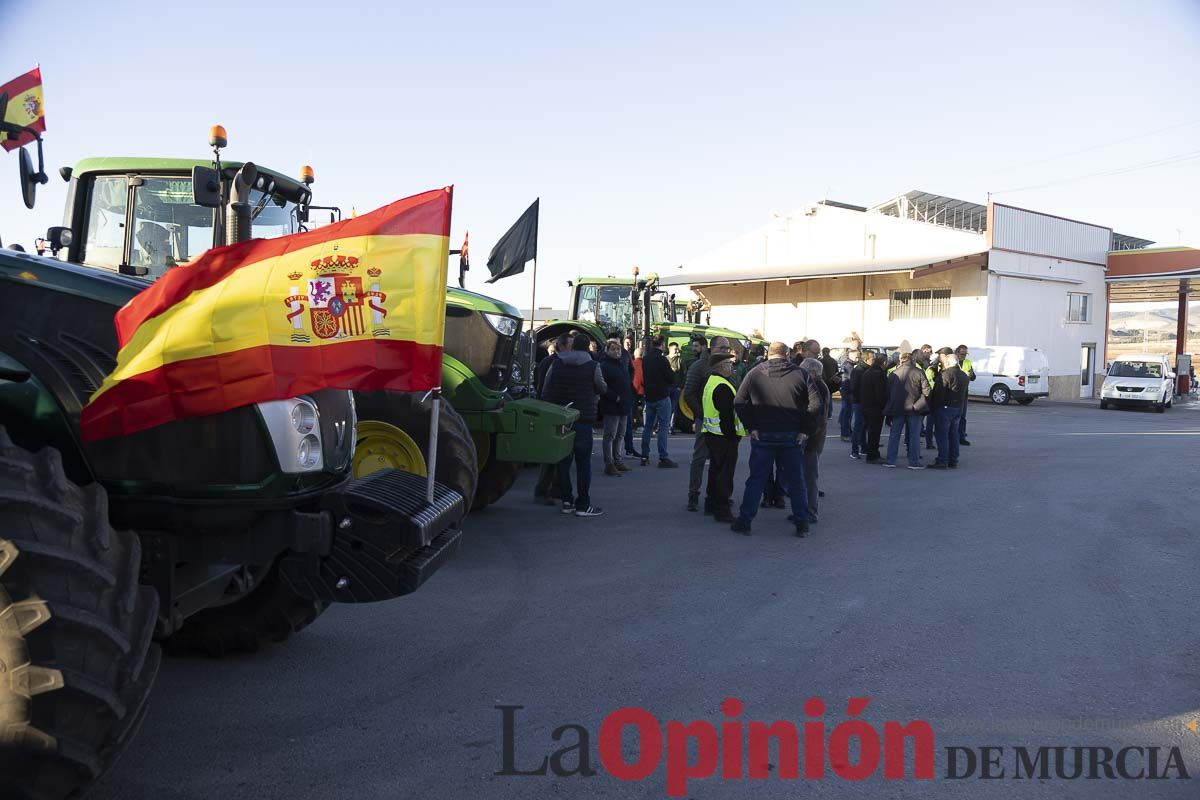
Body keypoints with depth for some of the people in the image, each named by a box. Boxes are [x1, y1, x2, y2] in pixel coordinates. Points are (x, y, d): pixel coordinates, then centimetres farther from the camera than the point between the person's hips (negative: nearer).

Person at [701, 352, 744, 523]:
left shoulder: (711, 382, 13)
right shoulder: (723, 387, -20)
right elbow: (727, 415, -23)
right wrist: (732, 436, -18)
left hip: (711, 434, 10)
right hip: (723, 436, -10)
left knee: (715, 469, 20)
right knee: (725, 472, -4)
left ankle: (711, 502, 29)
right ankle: (722, 510, 0)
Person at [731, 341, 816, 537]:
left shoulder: (755, 374, 1)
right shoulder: (800, 374, 0)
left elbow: (739, 402, -4)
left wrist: (751, 427, -1)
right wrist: (807, 430, -1)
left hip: (762, 435, 0)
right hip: (792, 436, 0)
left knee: (756, 479, 7)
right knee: (796, 480, 10)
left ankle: (744, 521, 9)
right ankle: (802, 524, 12)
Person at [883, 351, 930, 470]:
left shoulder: (894, 373, 4)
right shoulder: (918, 372, -6)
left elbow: (888, 393, 8)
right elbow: (926, 391, -7)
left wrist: (889, 412, 15)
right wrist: (920, 404, 11)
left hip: (897, 409, 3)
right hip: (914, 408, -3)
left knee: (894, 434, 9)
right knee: (914, 435, 3)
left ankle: (890, 460, 8)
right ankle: (914, 461, 4)